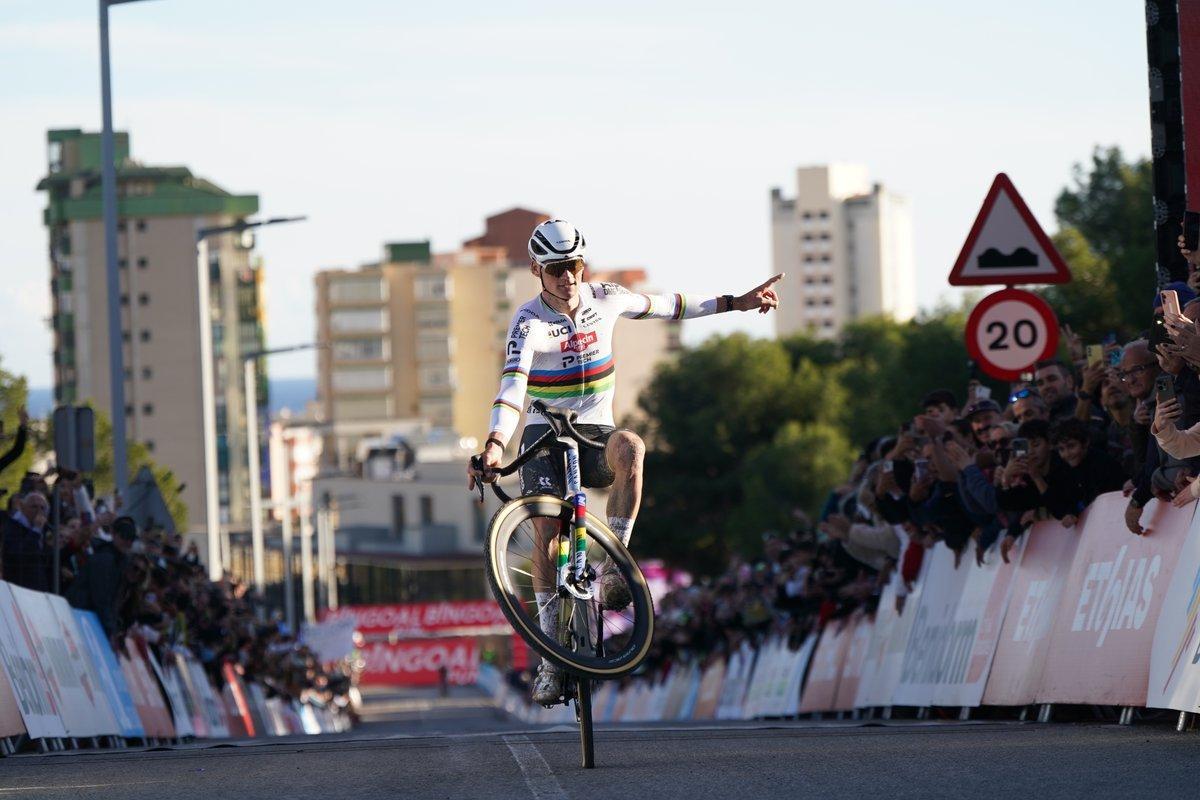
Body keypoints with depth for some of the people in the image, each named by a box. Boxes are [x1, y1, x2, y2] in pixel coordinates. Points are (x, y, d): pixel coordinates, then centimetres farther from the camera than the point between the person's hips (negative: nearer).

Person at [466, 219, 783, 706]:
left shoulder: (605, 300, -2)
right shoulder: (530, 322, -16)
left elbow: (666, 306, 14)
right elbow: (512, 386, -31)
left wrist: (735, 303, 16)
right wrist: (495, 444, -47)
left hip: (593, 431, 2)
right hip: (544, 433, -2)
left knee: (629, 447, -34)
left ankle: (612, 570, -28)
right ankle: (551, 659, -14)